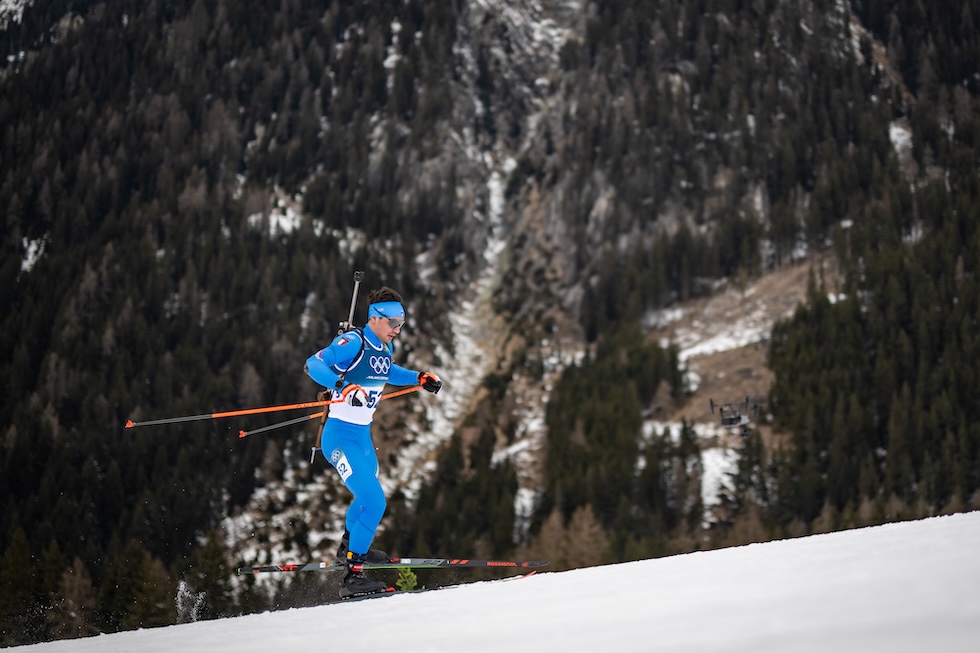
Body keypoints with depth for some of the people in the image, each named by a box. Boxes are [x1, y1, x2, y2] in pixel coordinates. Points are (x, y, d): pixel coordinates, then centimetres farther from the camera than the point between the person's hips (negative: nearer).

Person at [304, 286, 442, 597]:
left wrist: (419, 378, 16)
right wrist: (344, 387, -44)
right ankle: (352, 576, -16)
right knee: (374, 501, -20)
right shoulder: (353, 342, -20)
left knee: (368, 494, 30)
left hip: (363, 436, 10)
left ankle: (349, 546, 56)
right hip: (340, 436, -10)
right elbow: (314, 364, -31)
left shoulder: (384, 346, 6)